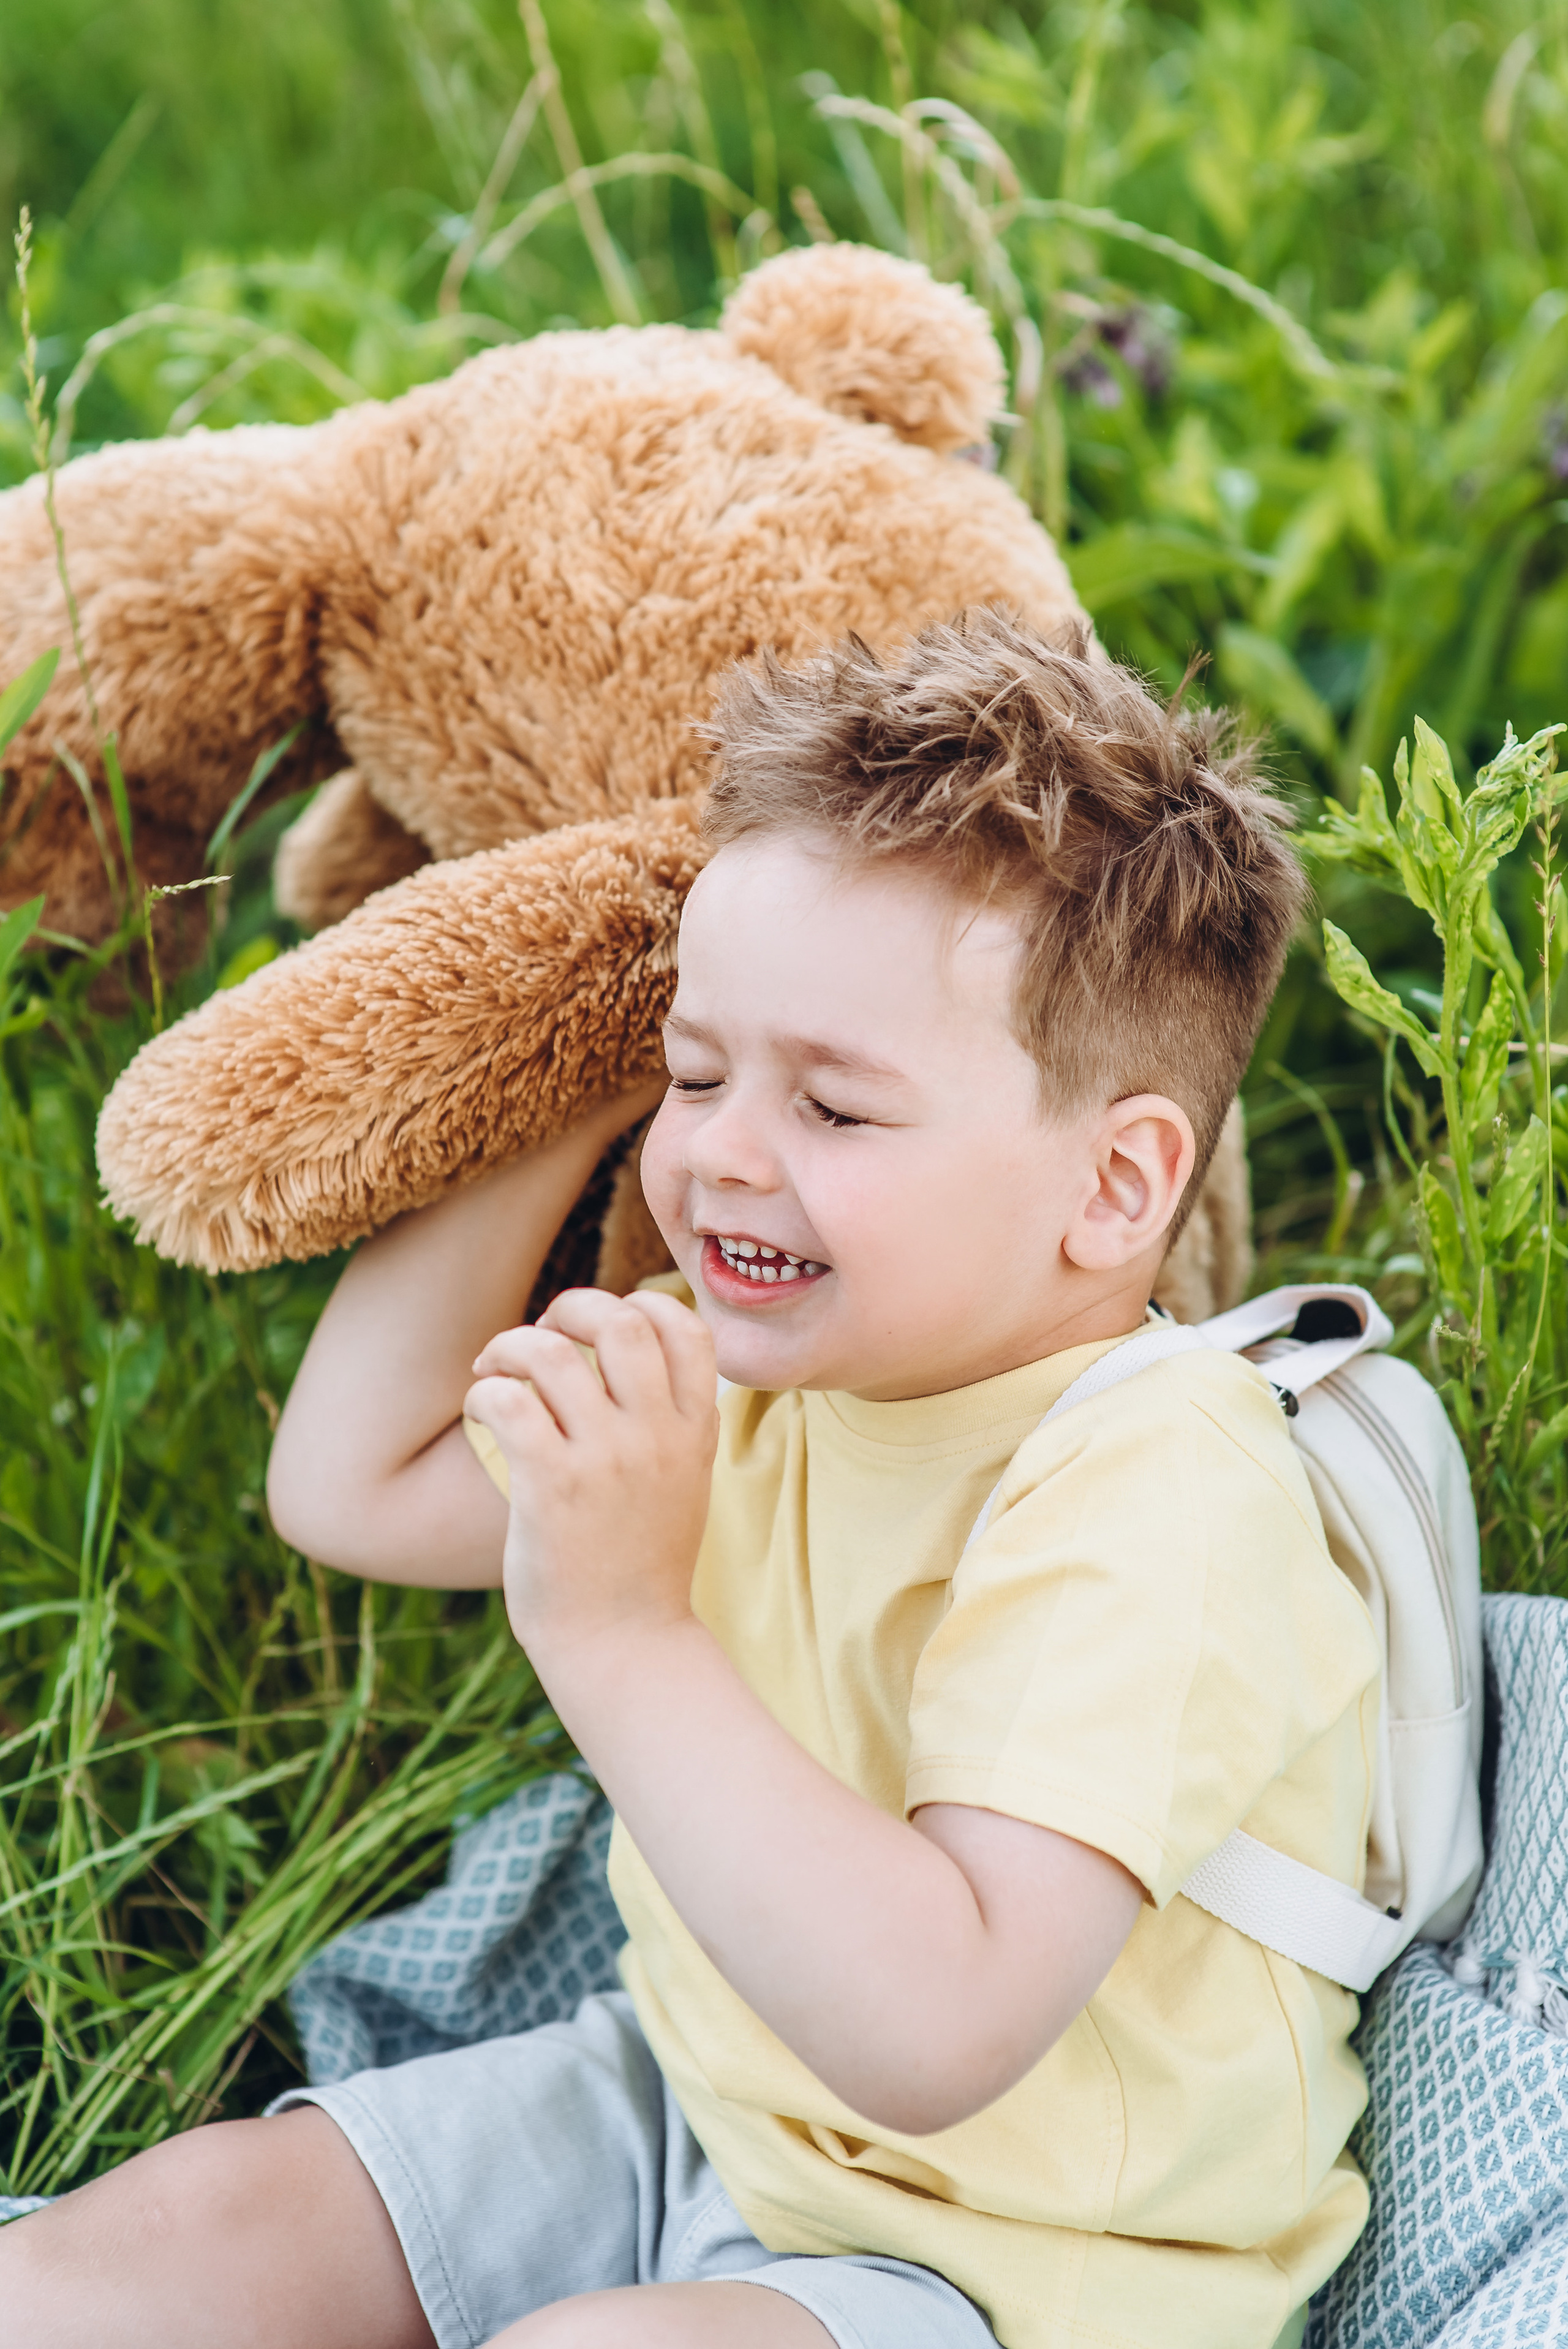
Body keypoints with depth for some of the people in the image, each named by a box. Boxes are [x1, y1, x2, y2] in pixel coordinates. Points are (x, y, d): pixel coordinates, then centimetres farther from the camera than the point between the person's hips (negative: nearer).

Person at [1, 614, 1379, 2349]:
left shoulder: (1155, 1495, -27)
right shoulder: (766, 1384, 0)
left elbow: (933, 2039, -36)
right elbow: (353, 1485, 11)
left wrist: (624, 1628, -37)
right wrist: (570, 1110, 5)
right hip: (696, 2105, 8)